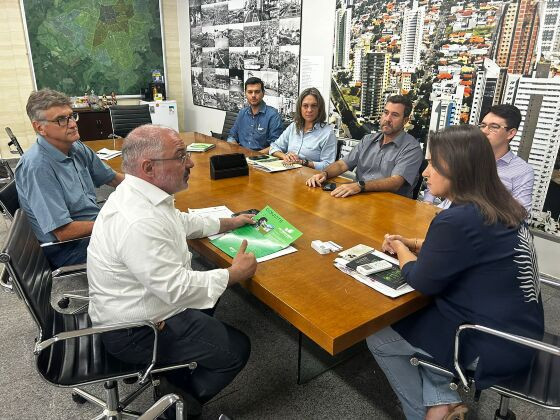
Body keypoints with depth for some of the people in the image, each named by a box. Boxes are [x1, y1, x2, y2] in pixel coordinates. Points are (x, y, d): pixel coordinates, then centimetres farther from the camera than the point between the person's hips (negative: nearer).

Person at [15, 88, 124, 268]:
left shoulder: (77, 148, 1)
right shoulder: (37, 167, -23)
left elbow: (111, 178, 15)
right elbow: (64, 232, -25)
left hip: (96, 223, 8)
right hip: (71, 250, -8)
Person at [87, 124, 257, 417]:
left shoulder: (139, 193, -4)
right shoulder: (138, 223, -35)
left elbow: (182, 222, 14)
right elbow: (176, 289, -31)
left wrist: (229, 223, 15)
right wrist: (234, 274, -19)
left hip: (137, 305, 10)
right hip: (134, 331, -9)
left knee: (209, 293, 26)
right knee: (236, 349, -2)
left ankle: (177, 368, 32)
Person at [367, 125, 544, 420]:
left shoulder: (458, 220, -29)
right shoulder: (499, 208, 0)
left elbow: (423, 282, -15)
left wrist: (401, 250, 3)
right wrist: (412, 244, 6)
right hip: (517, 330, 9)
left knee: (378, 338, 4)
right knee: (413, 315, 22)